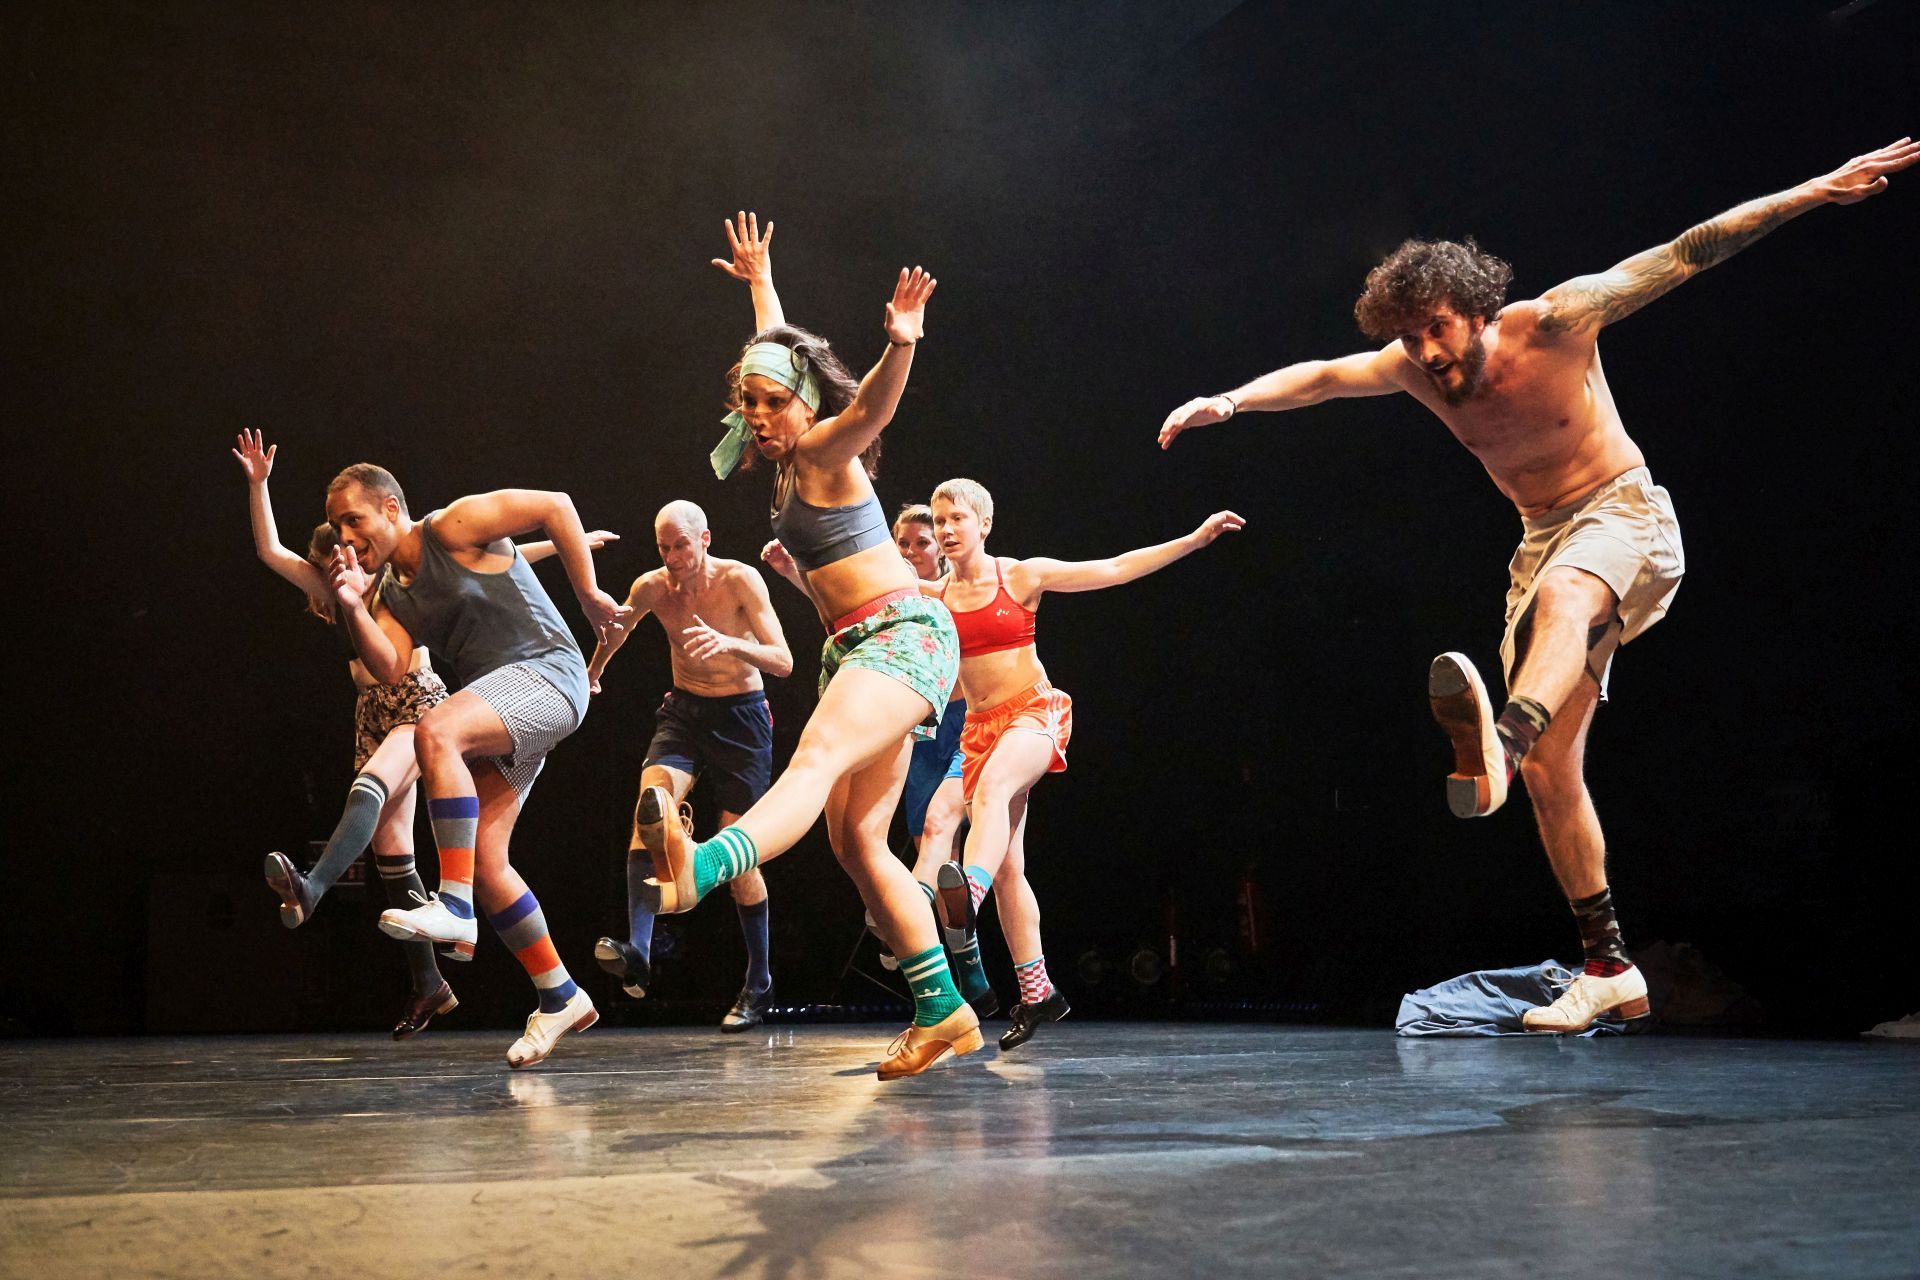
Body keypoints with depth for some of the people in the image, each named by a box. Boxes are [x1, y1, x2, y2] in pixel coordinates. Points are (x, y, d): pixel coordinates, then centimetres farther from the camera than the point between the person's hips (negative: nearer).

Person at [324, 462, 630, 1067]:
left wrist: (589, 595, -7)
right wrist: (353, 607, -14)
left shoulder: (453, 526, -6)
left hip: (546, 672, -9)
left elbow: (554, 506, -8)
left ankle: (454, 908, -33)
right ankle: (559, 996, 14)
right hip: (498, 709, 9)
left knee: (434, 732, -34)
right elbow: (388, 667, 0)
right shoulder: (390, 592, 15)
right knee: (485, 863, 2)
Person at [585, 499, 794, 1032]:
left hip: (741, 715, -3)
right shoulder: (651, 587, -5)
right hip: (683, 710, 3)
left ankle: (759, 986, 12)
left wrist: (729, 644, -39)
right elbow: (617, 628, 19)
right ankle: (636, 952, -35)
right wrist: (592, 673, 28)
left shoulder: (740, 580, -16)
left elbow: (783, 661, -23)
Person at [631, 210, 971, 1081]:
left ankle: (696, 871, -62)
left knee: (817, 759, -35)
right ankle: (942, 1012, 3)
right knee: (856, 838, 1)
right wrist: (761, 284, 46)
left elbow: (874, 401, -29)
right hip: (858, 647, 9)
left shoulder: (824, 449, -5)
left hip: (904, 632, -9)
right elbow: (778, 351, 35)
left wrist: (902, 342, -48)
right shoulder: (788, 459, 16)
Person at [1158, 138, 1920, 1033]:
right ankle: (1609, 969, 7)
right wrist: (1229, 402, -13)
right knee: (1552, 772, -1)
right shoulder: (1414, 367, -2)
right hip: (1543, 545, 6)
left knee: (1561, 596, -44)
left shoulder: (1552, 322, -15)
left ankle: (1499, 744, -73)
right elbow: (1316, 377, 4)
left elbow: (1683, 255, -13)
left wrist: (1817, 190, -16)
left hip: (1624, 517, -6)